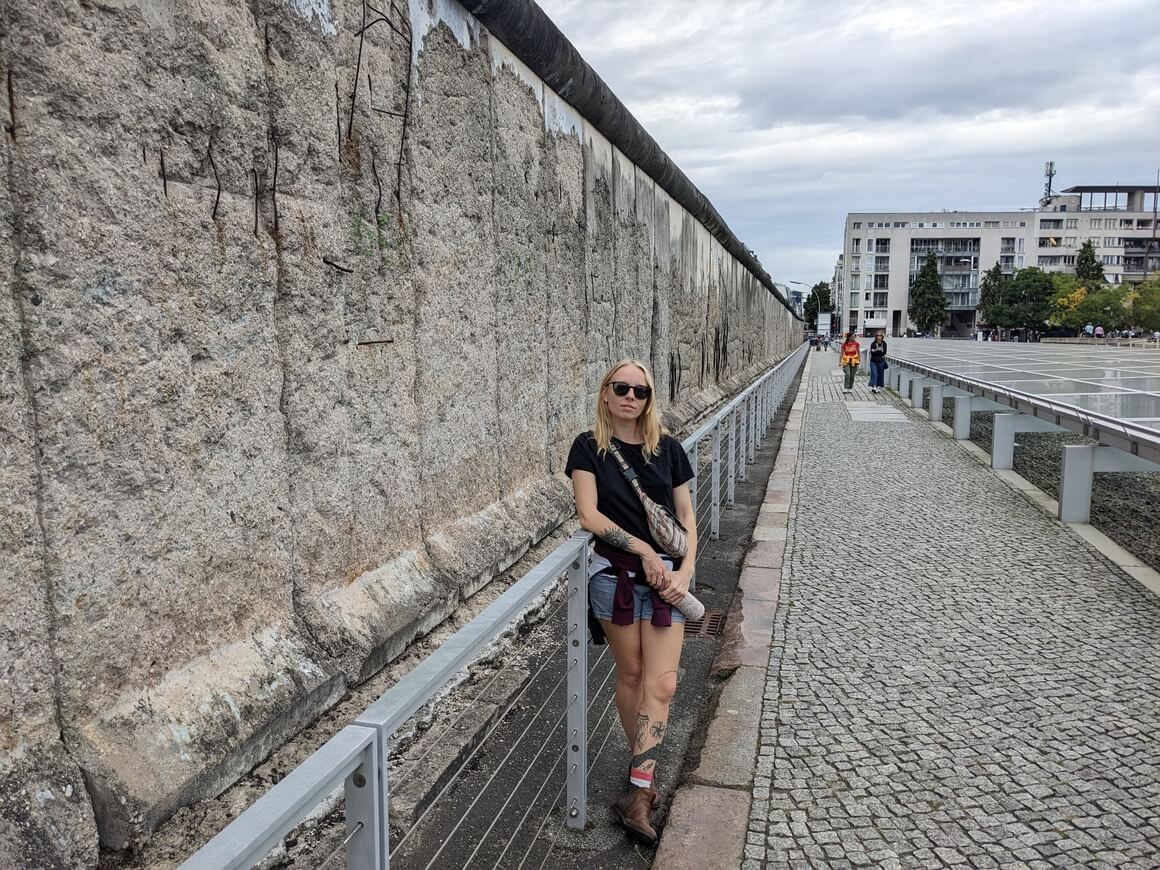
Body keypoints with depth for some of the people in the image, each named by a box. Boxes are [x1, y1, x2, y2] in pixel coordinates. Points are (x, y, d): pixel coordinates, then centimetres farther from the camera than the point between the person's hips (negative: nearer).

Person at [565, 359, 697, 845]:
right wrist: (645, 550, -16)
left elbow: (686, 517, 7)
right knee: (631, 676, 10)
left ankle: (636, 796, -1)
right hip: (615, 574, -2)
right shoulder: (589, 447, -2)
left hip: (665, 575, 2)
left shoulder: (667, 449, 5)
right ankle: (645, 773, 28)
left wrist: (684, 571, -7)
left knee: (661, 682, -6)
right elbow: (588, 515, -11)